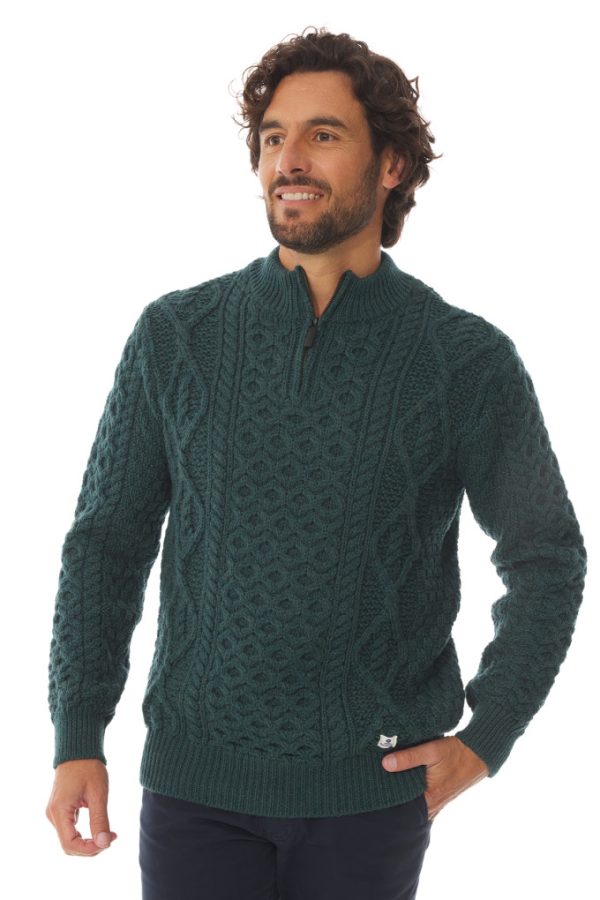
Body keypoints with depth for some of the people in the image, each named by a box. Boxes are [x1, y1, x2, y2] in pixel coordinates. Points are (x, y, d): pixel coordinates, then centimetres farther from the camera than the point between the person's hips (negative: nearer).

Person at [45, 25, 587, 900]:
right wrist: (77, 739, -2)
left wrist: (486, 739, -1)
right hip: (198, 776, 1)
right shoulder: (175, 336, -1)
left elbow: (546, 556, 5)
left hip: (373, 785, 0)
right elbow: (107, 540, 4)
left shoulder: (469, 361, -5)